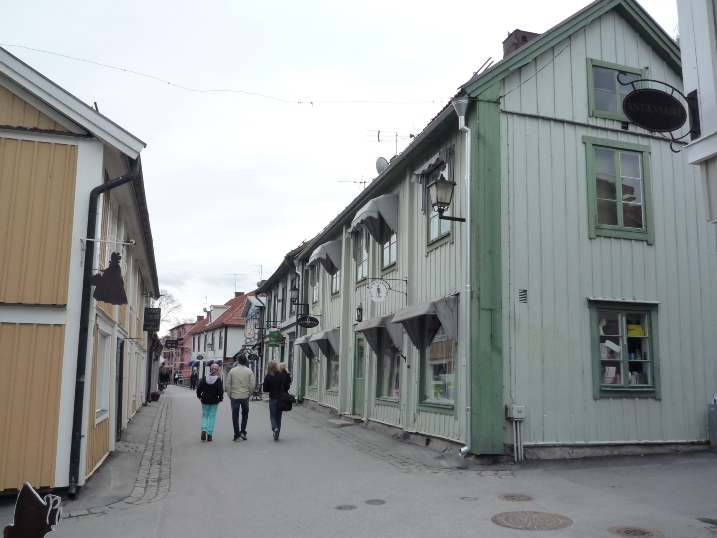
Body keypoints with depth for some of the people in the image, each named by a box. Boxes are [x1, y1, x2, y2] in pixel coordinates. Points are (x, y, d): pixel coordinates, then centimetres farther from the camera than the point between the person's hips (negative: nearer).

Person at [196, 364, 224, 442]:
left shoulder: (204, 379, -2)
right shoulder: (218, 380, -12)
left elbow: (199, 389, 2)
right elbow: (220, 391, -11)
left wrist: (199, 396, 16)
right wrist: (221, 398, 4)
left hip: (205, 400, 2)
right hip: (214, 401, -2)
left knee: (205, 415, 16)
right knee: (212, 417, 6)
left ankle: (203, 430, -5)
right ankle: (209, 434, 5)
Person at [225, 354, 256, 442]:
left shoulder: (232, 371, -1)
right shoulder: (249, 371, -3)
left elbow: (228, 384, -1)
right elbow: (252, 384, -5)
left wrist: (229, 395, 8)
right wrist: (249, 393, 9)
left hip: (234, 396, 0)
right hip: (245, 396, 0)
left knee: (235, 416, 7)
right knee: (245, 414, 19)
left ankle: (237, 435, 8)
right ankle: (242, 432, 10)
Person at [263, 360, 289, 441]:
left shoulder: (267, 377, -9)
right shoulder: (282, 375, -5)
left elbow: (265, 389, -3)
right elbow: (287, 387, 0)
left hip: (273, 399, -2)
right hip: (281, 398, 2)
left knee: (272, 416, 8)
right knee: (278, 416, 15)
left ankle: (275, 429, -19)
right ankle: (277, 433, 17)